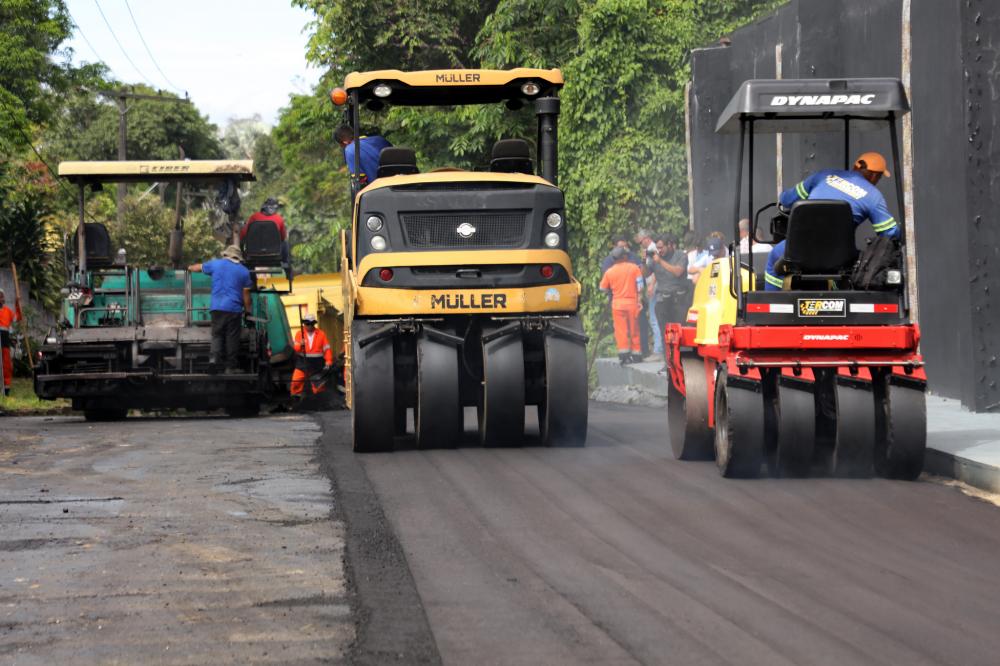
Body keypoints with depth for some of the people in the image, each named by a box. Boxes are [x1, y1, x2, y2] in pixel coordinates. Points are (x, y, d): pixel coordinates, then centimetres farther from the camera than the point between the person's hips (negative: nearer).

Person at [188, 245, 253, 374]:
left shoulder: (216, 264, 7)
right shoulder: (244, 271, 5)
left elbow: (199, 267, 24)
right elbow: (246, 294, 4)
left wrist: (190, 268, 46)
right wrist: (248, 309, 12)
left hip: (217, 307, 1)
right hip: (234, 309, -1)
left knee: (217, 334, 8)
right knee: (232, 338, 3)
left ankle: (214, 356, -16)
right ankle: (231, 367, 3)